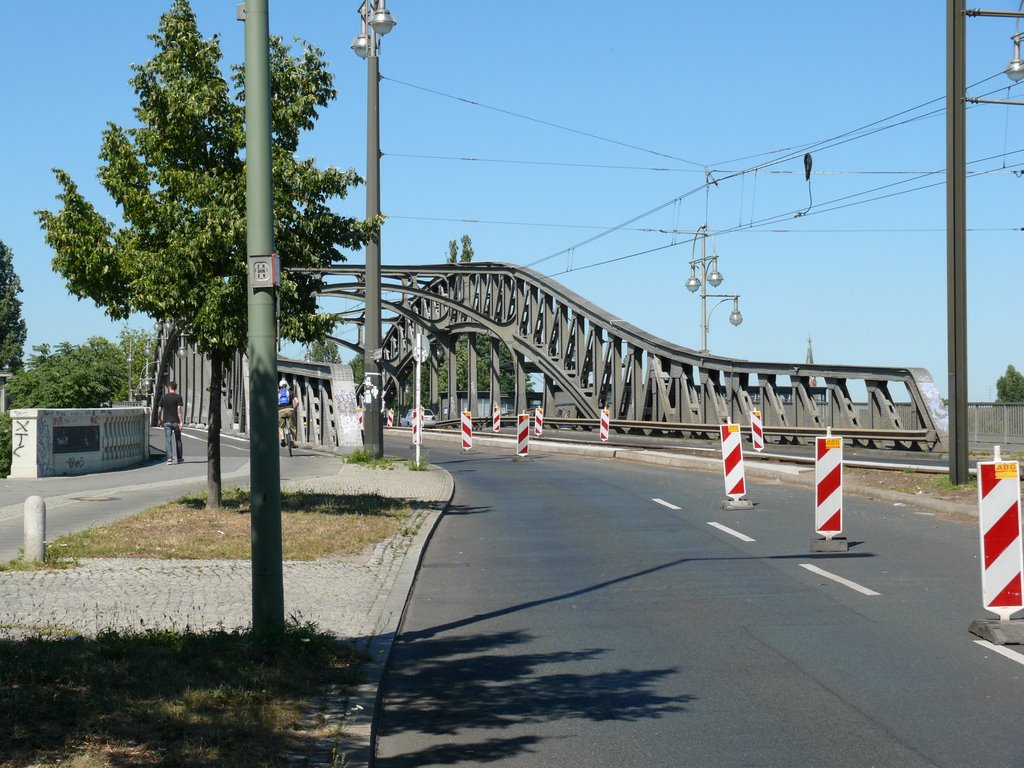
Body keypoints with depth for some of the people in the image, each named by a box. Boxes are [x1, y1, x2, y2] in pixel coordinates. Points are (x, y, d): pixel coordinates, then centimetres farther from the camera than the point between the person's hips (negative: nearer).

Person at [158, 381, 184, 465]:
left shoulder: (163, 397, 3)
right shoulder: (178, 397, -3)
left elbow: (159, 410, 4)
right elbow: (179, 410, -10)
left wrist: (160, 420, 18)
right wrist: (181, 422, -10)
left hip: (166, 421, 1)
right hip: (176, 421, -1)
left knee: (168, 440, -1)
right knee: (178, 440, 11)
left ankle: (169, 458, -14)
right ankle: (180, 459, 18)